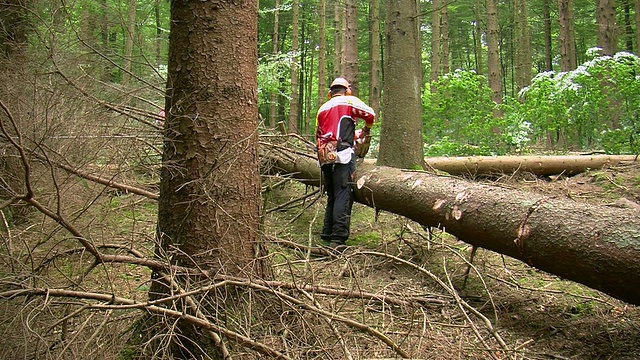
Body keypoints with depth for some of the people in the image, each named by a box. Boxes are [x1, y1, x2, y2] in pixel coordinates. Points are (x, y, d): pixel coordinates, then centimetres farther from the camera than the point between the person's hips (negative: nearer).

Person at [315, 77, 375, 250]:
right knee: (343, 195, -10)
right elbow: (370, 114, -1)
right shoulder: (349, 101, 7)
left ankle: (327, 235, 15)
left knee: (331, 196, 14)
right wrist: (366, 130, 17)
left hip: (324, 156, 6)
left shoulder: (322, 109, 23)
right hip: (342, 154, -6)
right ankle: (338, 238, -18)